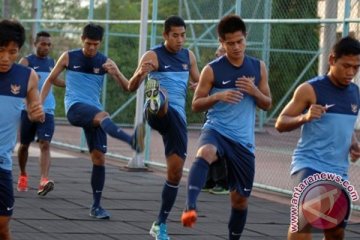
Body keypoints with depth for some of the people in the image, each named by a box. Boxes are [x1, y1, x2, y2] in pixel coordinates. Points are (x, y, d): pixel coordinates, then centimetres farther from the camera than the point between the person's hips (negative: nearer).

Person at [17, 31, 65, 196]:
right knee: (24, 144, 11)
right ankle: (23, 175, 34)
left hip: (47, 110, 2)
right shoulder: (26, 61, -4)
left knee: (45, 144, -14)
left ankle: (44, 181, -26)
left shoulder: (52, 63, 11)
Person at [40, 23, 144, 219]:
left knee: (99, 157, -2)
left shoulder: (105, 62, 5)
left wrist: (116, 73, -20)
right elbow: (50, 80, 15)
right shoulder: (69, 57, 4)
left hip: (93, 111, 4)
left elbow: (127, 88, 0)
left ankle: (96, 206, 7)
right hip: (75, 107, -4)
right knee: (102, 115, -36)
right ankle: (132, 141, -64)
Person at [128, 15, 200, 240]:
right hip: (158, 113, -4)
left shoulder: (189, 56, 11)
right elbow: (131, 87, -12)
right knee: (162, 103, -41)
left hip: (178, 116, 4)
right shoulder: (153, 55, -5)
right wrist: (141, 73, -35)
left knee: (176, 171, 2)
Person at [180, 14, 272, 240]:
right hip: (216, 130, -3)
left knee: (241, 197, 8)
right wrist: (217, 97, -18)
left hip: (244, 140, 4)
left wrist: (254, 91, -10)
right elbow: (196, 105, 1)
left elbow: (267, 104, 11)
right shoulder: (212, 70, -3)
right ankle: (190, 207, -52)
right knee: (204, 153, -40)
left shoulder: (258, 67, 7)